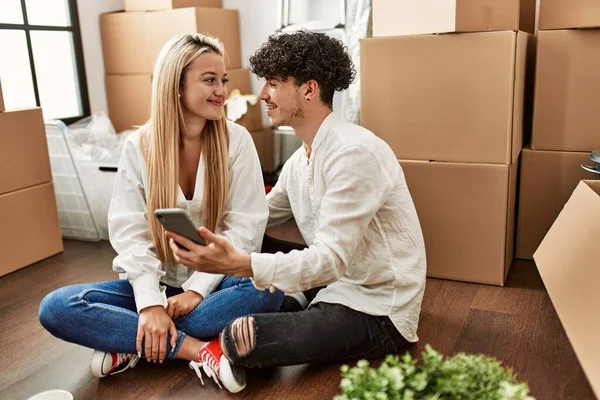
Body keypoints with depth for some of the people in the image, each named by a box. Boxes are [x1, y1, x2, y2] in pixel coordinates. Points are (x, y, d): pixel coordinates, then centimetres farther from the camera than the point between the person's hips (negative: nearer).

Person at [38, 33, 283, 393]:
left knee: (266, 291, -34)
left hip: (214, 281, -1)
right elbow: (130, 233, -9)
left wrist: (198, 287, -19)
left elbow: (246, 227, -10)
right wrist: (150, 302, -23)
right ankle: (197, 349, -24)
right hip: (157, 281, 1)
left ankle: (132, 344, -20)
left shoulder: (236, 140, -7)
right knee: (56, 308, -19)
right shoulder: (139, 147, -4)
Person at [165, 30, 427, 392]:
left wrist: (237, 264, -38)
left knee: (239, 340, -25)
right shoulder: (300, 160, 7)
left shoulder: (353, 153, -23)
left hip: (378, 312, -9)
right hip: (338, 281, 9)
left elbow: (331, 259, -28)